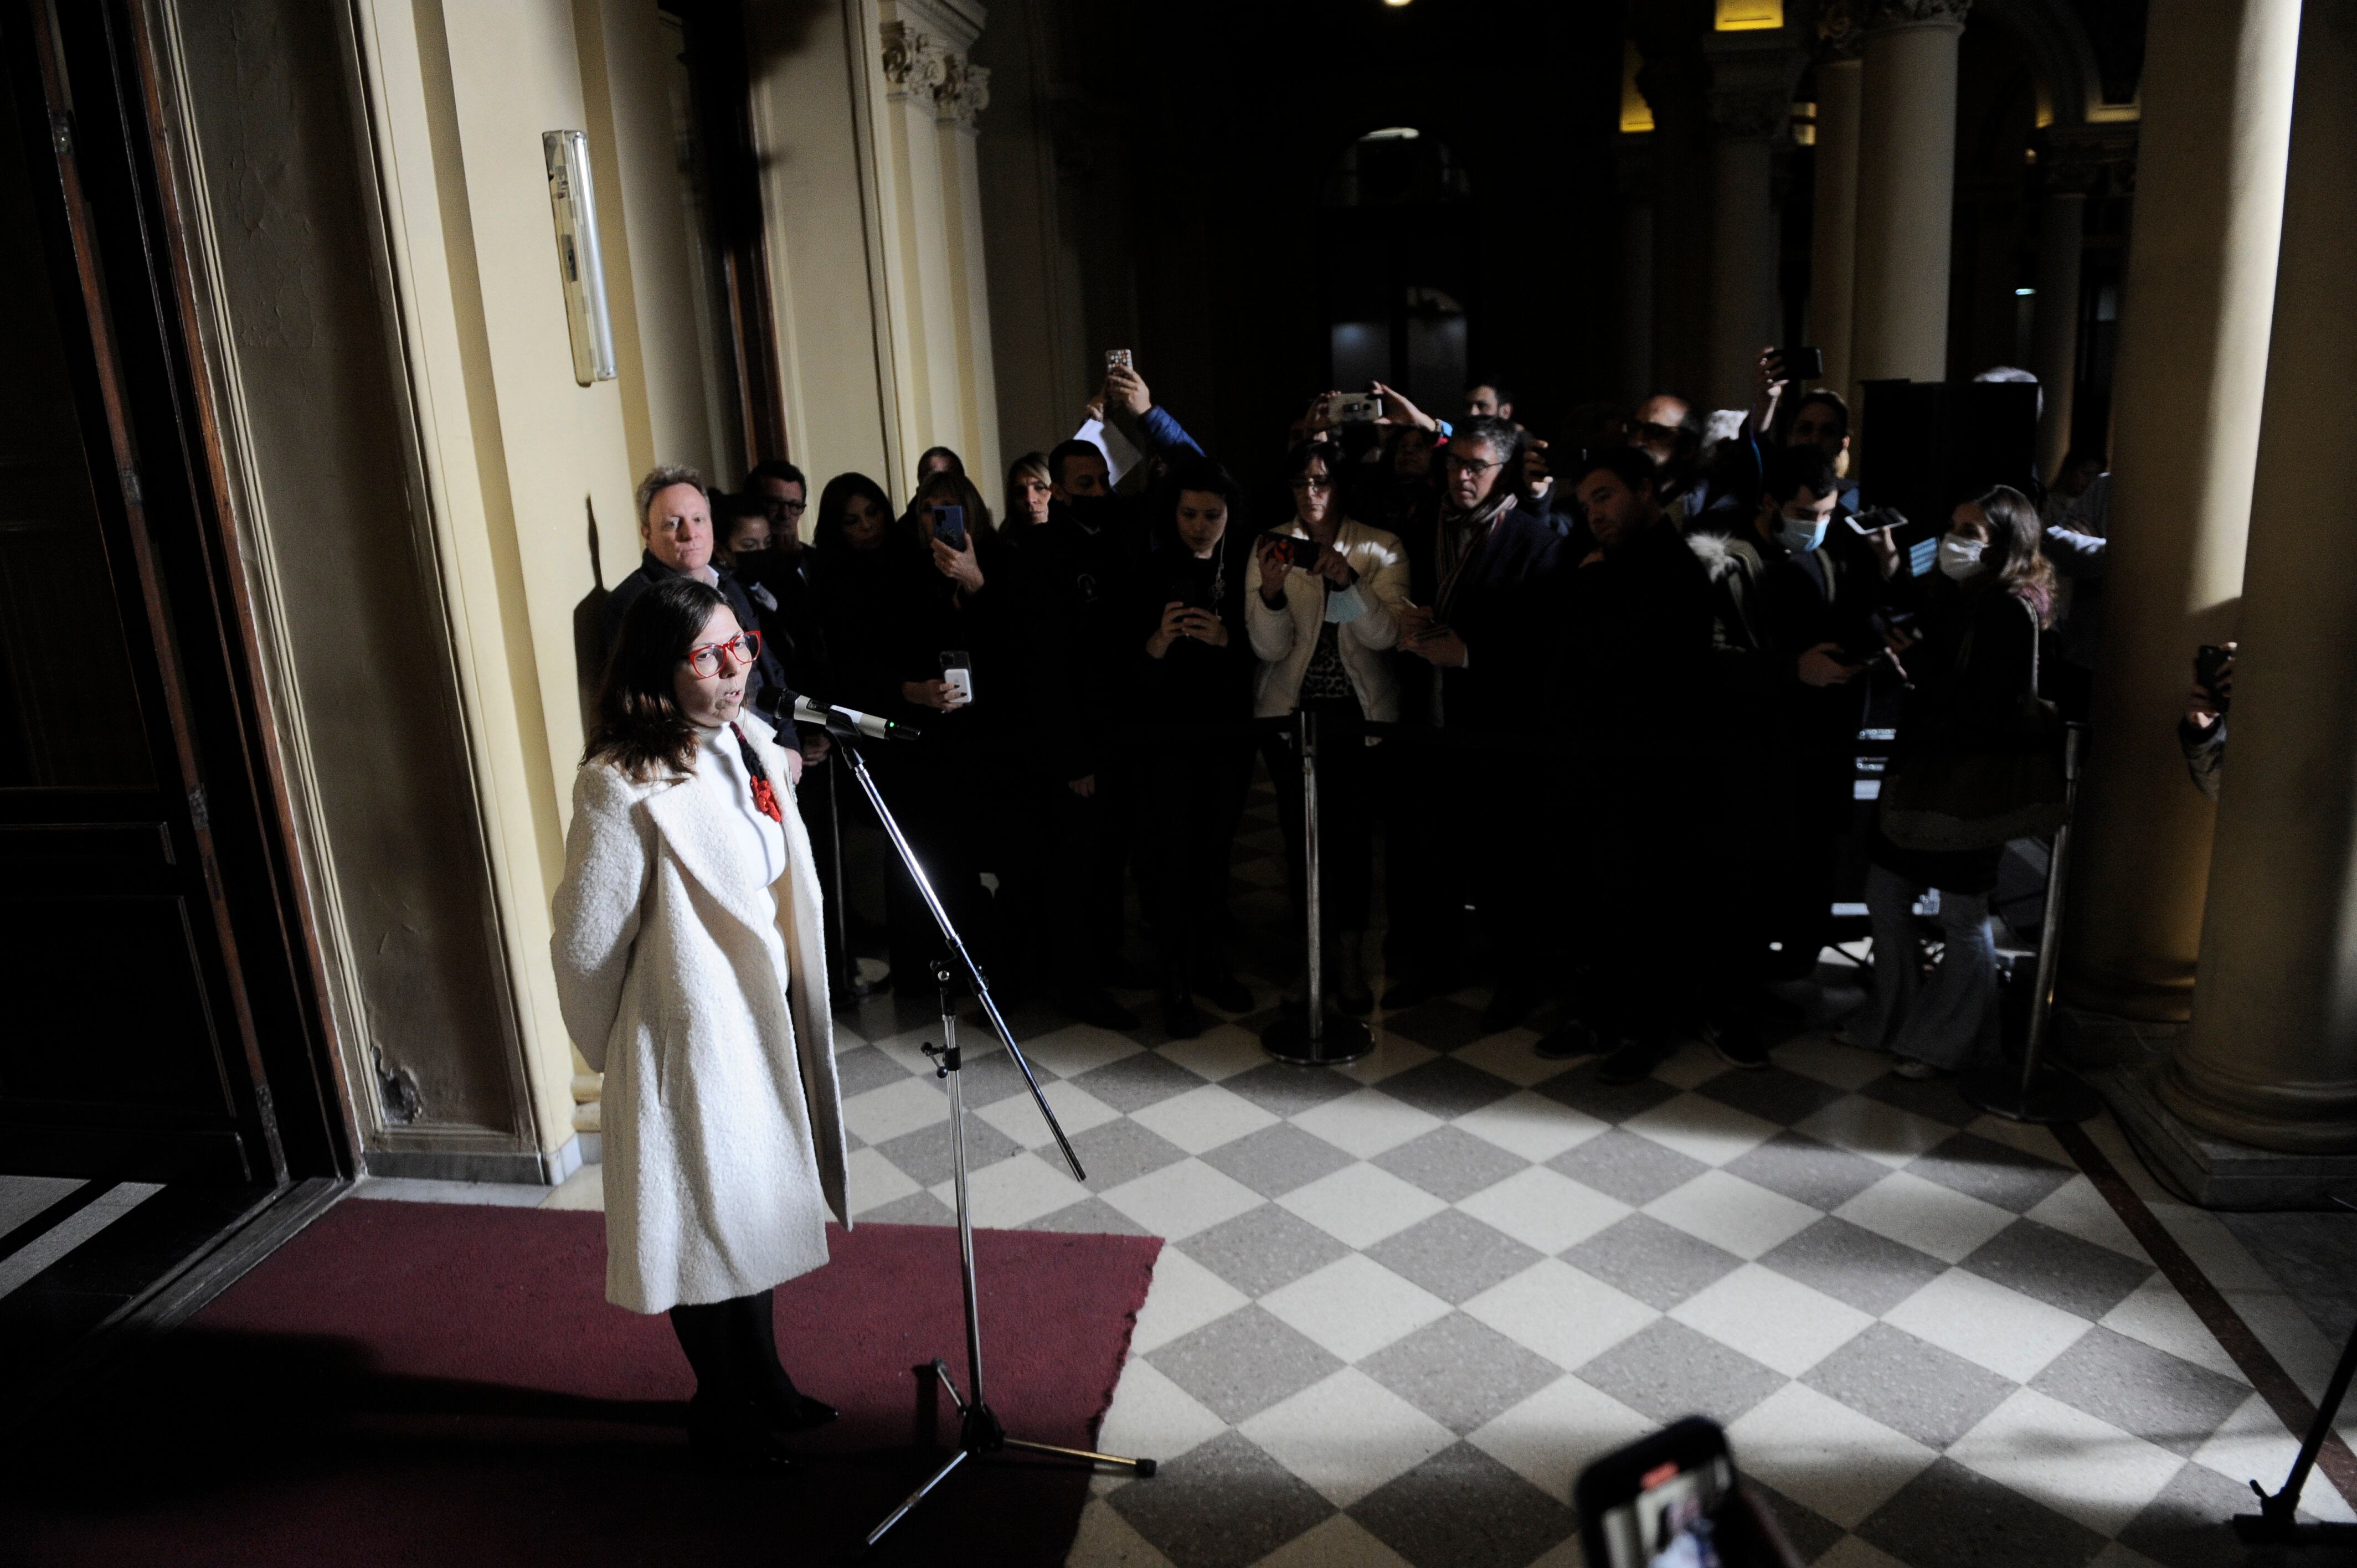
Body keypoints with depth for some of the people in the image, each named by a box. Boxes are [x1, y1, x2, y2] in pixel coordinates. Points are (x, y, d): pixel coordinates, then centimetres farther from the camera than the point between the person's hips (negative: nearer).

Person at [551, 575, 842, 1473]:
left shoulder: (750, 743, -1)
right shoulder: (624, 786, -25)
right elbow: (585, 944, -18)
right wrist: (612, 1053, -5)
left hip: (765, 1023, 8)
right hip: (690, 1038, -8)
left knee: (757, 1210, 24)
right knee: (705, 1224, 12)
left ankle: (763, 1383, 46)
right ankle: (721, 1410, 37)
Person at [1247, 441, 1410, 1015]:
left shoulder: (1381, 548, 0)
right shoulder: (1272, 548, 0)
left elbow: (1385, 635, -12)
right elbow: (1270, 649, -7)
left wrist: (1348, 580, -26)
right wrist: (1271, 593, -26)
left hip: (1360, 710, -1)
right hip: (1291, 709, 1)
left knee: (1352, 827, -9)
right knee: (1301, 827, 3)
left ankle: (1350, 957, 3)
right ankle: (1318, 943, 23)